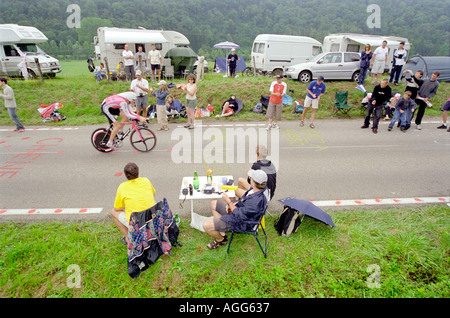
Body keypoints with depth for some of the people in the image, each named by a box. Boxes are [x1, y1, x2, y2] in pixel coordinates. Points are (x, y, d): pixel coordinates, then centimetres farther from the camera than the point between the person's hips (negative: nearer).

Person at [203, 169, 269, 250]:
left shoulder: (256, 201, -38)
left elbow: (239, 215, -28)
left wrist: (228, 201, -21)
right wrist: (231, 205, -4)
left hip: (239, 221, -10)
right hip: (238, 208, 10)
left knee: (206, 225, -13)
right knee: (213, 203, 21)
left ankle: (221, 240, 19)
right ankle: (222, 234, 26)